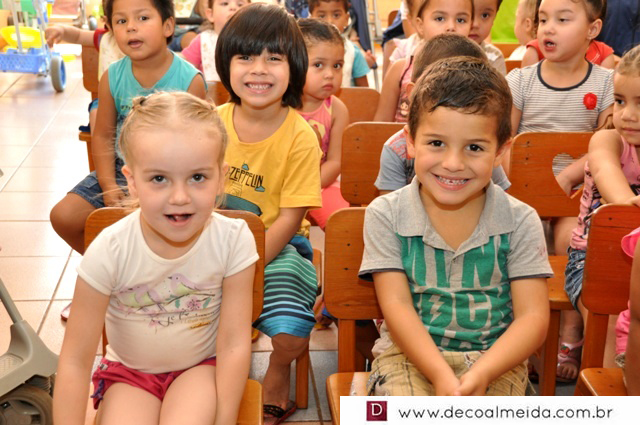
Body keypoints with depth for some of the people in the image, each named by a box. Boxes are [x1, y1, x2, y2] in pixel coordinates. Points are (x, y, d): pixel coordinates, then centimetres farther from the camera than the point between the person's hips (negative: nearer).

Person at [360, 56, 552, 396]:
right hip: (410, 355, -1)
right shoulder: (385, 216, -4)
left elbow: (533, 317, -6)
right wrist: (441, 376, -23)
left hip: (496, 356, 1)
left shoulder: (520, 222, -3)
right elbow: (396, 305, -9)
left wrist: (480, 375, -22)